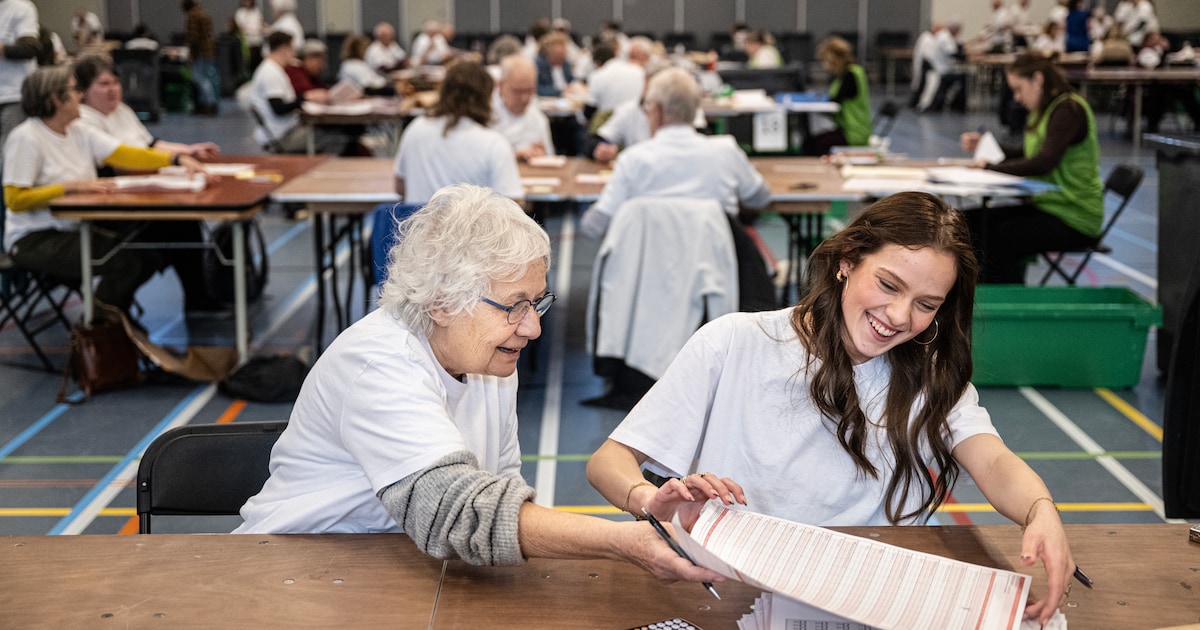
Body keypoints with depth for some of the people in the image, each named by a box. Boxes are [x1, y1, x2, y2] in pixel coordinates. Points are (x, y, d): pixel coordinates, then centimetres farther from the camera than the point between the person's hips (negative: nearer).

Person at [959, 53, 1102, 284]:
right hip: (1048, 203, 10)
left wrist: (990, 167, -22)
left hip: (1075, 217, -10)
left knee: (1001, 238, -26)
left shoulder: (1069, 109, -15)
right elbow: (1027, 155, 25)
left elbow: (1043, 163, -27)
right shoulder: (1045, 110, 15)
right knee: (976, 221, -5)